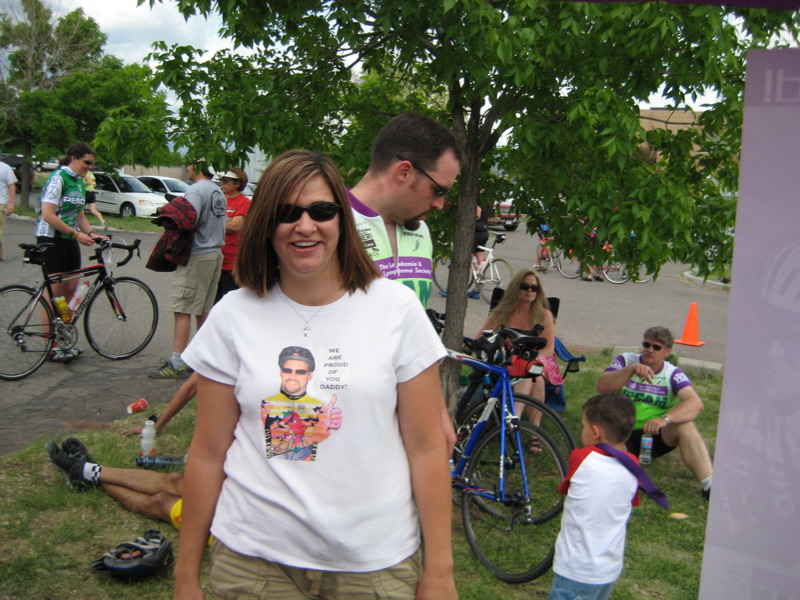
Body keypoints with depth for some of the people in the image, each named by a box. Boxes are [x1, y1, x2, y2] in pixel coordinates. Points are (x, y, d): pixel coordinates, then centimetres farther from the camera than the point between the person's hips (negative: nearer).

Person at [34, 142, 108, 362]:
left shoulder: (79, 182, 13)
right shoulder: (58, 178, -14)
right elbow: (48, 214, -21)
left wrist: (91, 233, 1)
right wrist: (76, 234, -21)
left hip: (69, 240, 8)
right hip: (51, 239, -8)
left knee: (71, 290, 8)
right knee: (54, 294, -5)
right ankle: (50, 347, 3)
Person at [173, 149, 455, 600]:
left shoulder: (397, 307, -5)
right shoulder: (234, 316, -3)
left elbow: (427, 449, -4)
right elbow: (208, 454, 1)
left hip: (375, 562, 0)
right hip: (252, 560, 1)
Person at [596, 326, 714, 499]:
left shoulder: (673, 374, -1)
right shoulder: (626, 360, 0)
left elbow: (696, 403, -20)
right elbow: (602, 386, -17)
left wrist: (665, 418, -37)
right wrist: (631, 370, -31)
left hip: (655, 436, 0)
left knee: (685, 425, -27)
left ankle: (709, 485, -31)